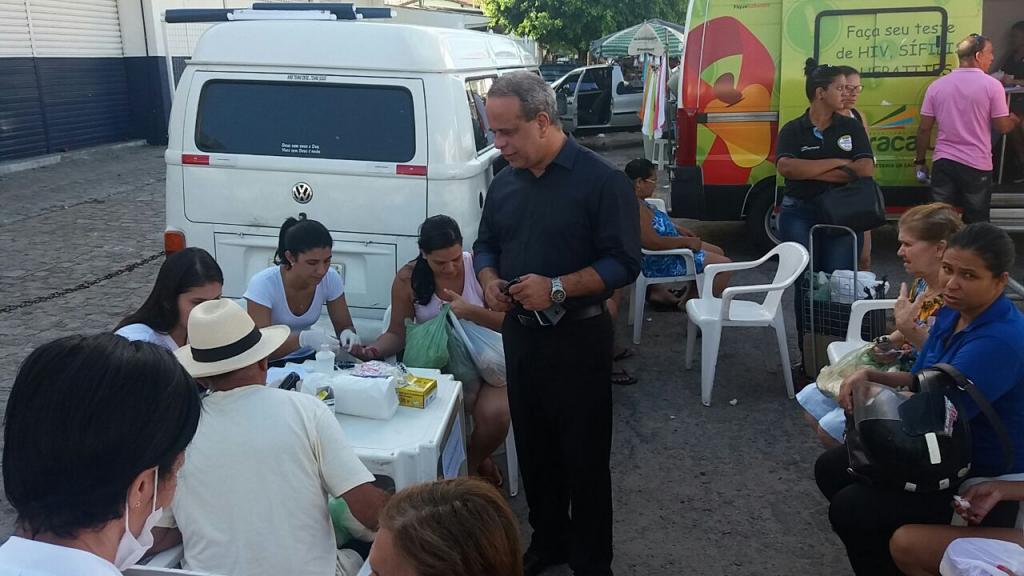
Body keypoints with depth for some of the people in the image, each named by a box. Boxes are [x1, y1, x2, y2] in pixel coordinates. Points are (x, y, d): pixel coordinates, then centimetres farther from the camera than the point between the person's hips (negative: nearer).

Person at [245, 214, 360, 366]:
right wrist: (304, 338, -42)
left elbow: (345, 327, 0)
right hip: (270, 365, -3)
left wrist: (347, 334, -24)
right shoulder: (263, 284, -22)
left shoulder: (331, 278, -11)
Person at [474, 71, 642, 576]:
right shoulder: (504, 182, 7)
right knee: (533, 447, 17)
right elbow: (485, 245, 17)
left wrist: (558, 288, -25)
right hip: (519, 332, 6)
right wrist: (489, 280, -5)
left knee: (584, 454, 5)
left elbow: (624, 262, -15)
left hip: (578, 337, -6)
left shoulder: (601, 180, -12)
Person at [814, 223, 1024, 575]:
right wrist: (869, 376, -10)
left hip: (981, 472, -9)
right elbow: (920, 382, 10)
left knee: (849, 510, -17)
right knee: (830, 469, 10)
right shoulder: (951, 314, 0)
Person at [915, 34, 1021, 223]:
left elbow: (924, 128, 3)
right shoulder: (992, 85, -7)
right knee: (976, 224, 9)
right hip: (977, 165, -2)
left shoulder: (937, 85, 2)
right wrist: (1014, 120, 19)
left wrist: (920, 161, 12)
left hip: (943, 163, 3)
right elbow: (1002, 127, -4)